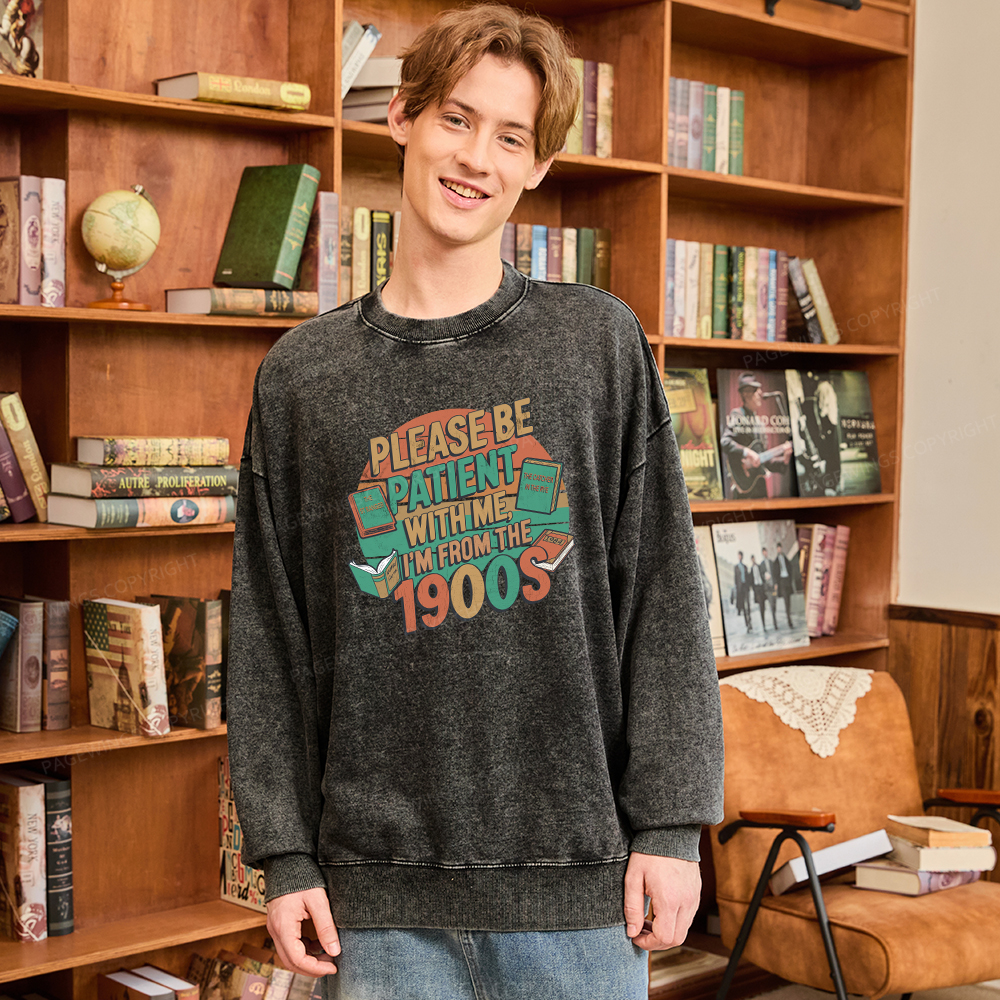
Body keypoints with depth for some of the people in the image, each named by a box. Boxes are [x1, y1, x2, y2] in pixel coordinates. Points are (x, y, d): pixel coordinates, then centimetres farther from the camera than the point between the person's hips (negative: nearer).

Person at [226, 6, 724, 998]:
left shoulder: (600, 341, 2)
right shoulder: (301, 376, 4)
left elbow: (661, 592, 0)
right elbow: (268, 633, 5)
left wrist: (669, 824, -4)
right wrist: (284, 852, 1)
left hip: (577, 876, 0)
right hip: (380, 885, 1)